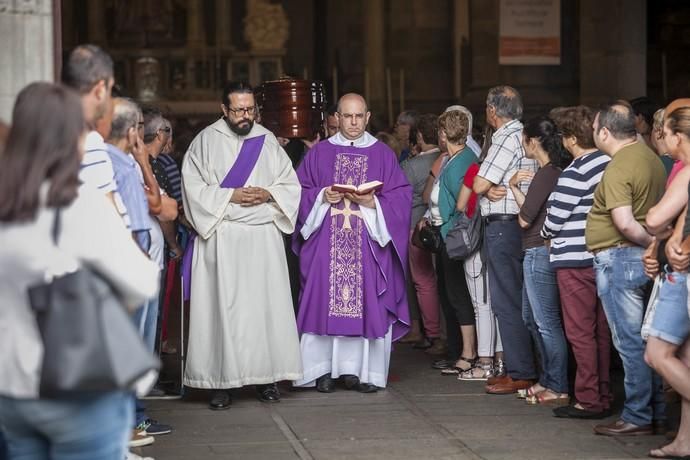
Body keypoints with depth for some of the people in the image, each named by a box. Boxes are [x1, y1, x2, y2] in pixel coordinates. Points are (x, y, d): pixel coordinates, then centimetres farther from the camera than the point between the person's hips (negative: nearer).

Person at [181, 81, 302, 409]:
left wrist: (268, 194, -8)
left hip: (264, 237, 3)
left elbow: (291, 185, 12)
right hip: (221, 238, -3)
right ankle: (222, 381, -3)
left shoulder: (267, 141, 11)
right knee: (223, 306, -5)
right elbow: (193, 187, -3)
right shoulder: (206, 141, 2)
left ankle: (266, 376, 6)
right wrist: (230, 196, -12)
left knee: (265, 305, 0)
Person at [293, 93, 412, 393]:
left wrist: (373, 203, -12)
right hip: (327, 242, 0)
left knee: (368, 305, -4)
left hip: (369, 244, 0)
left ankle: (363, 370, 1)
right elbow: (300, 191, 9)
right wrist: (322, 197, -10)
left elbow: (401, 197, 4)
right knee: (325, 302, -4)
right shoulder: (320, 153, 10)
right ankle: (324, 369, 1)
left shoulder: (382, 154, 9)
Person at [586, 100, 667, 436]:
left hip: (619, 258, -9)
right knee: (644, 340, 15)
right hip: (642, 258, 9)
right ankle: (656, 410, 20)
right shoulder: (650, 157, 10)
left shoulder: (618, 168, -19)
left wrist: (653, 242, -15)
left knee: (629, 342, -3)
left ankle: (638, 418, 3)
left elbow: (625, 223, -26)